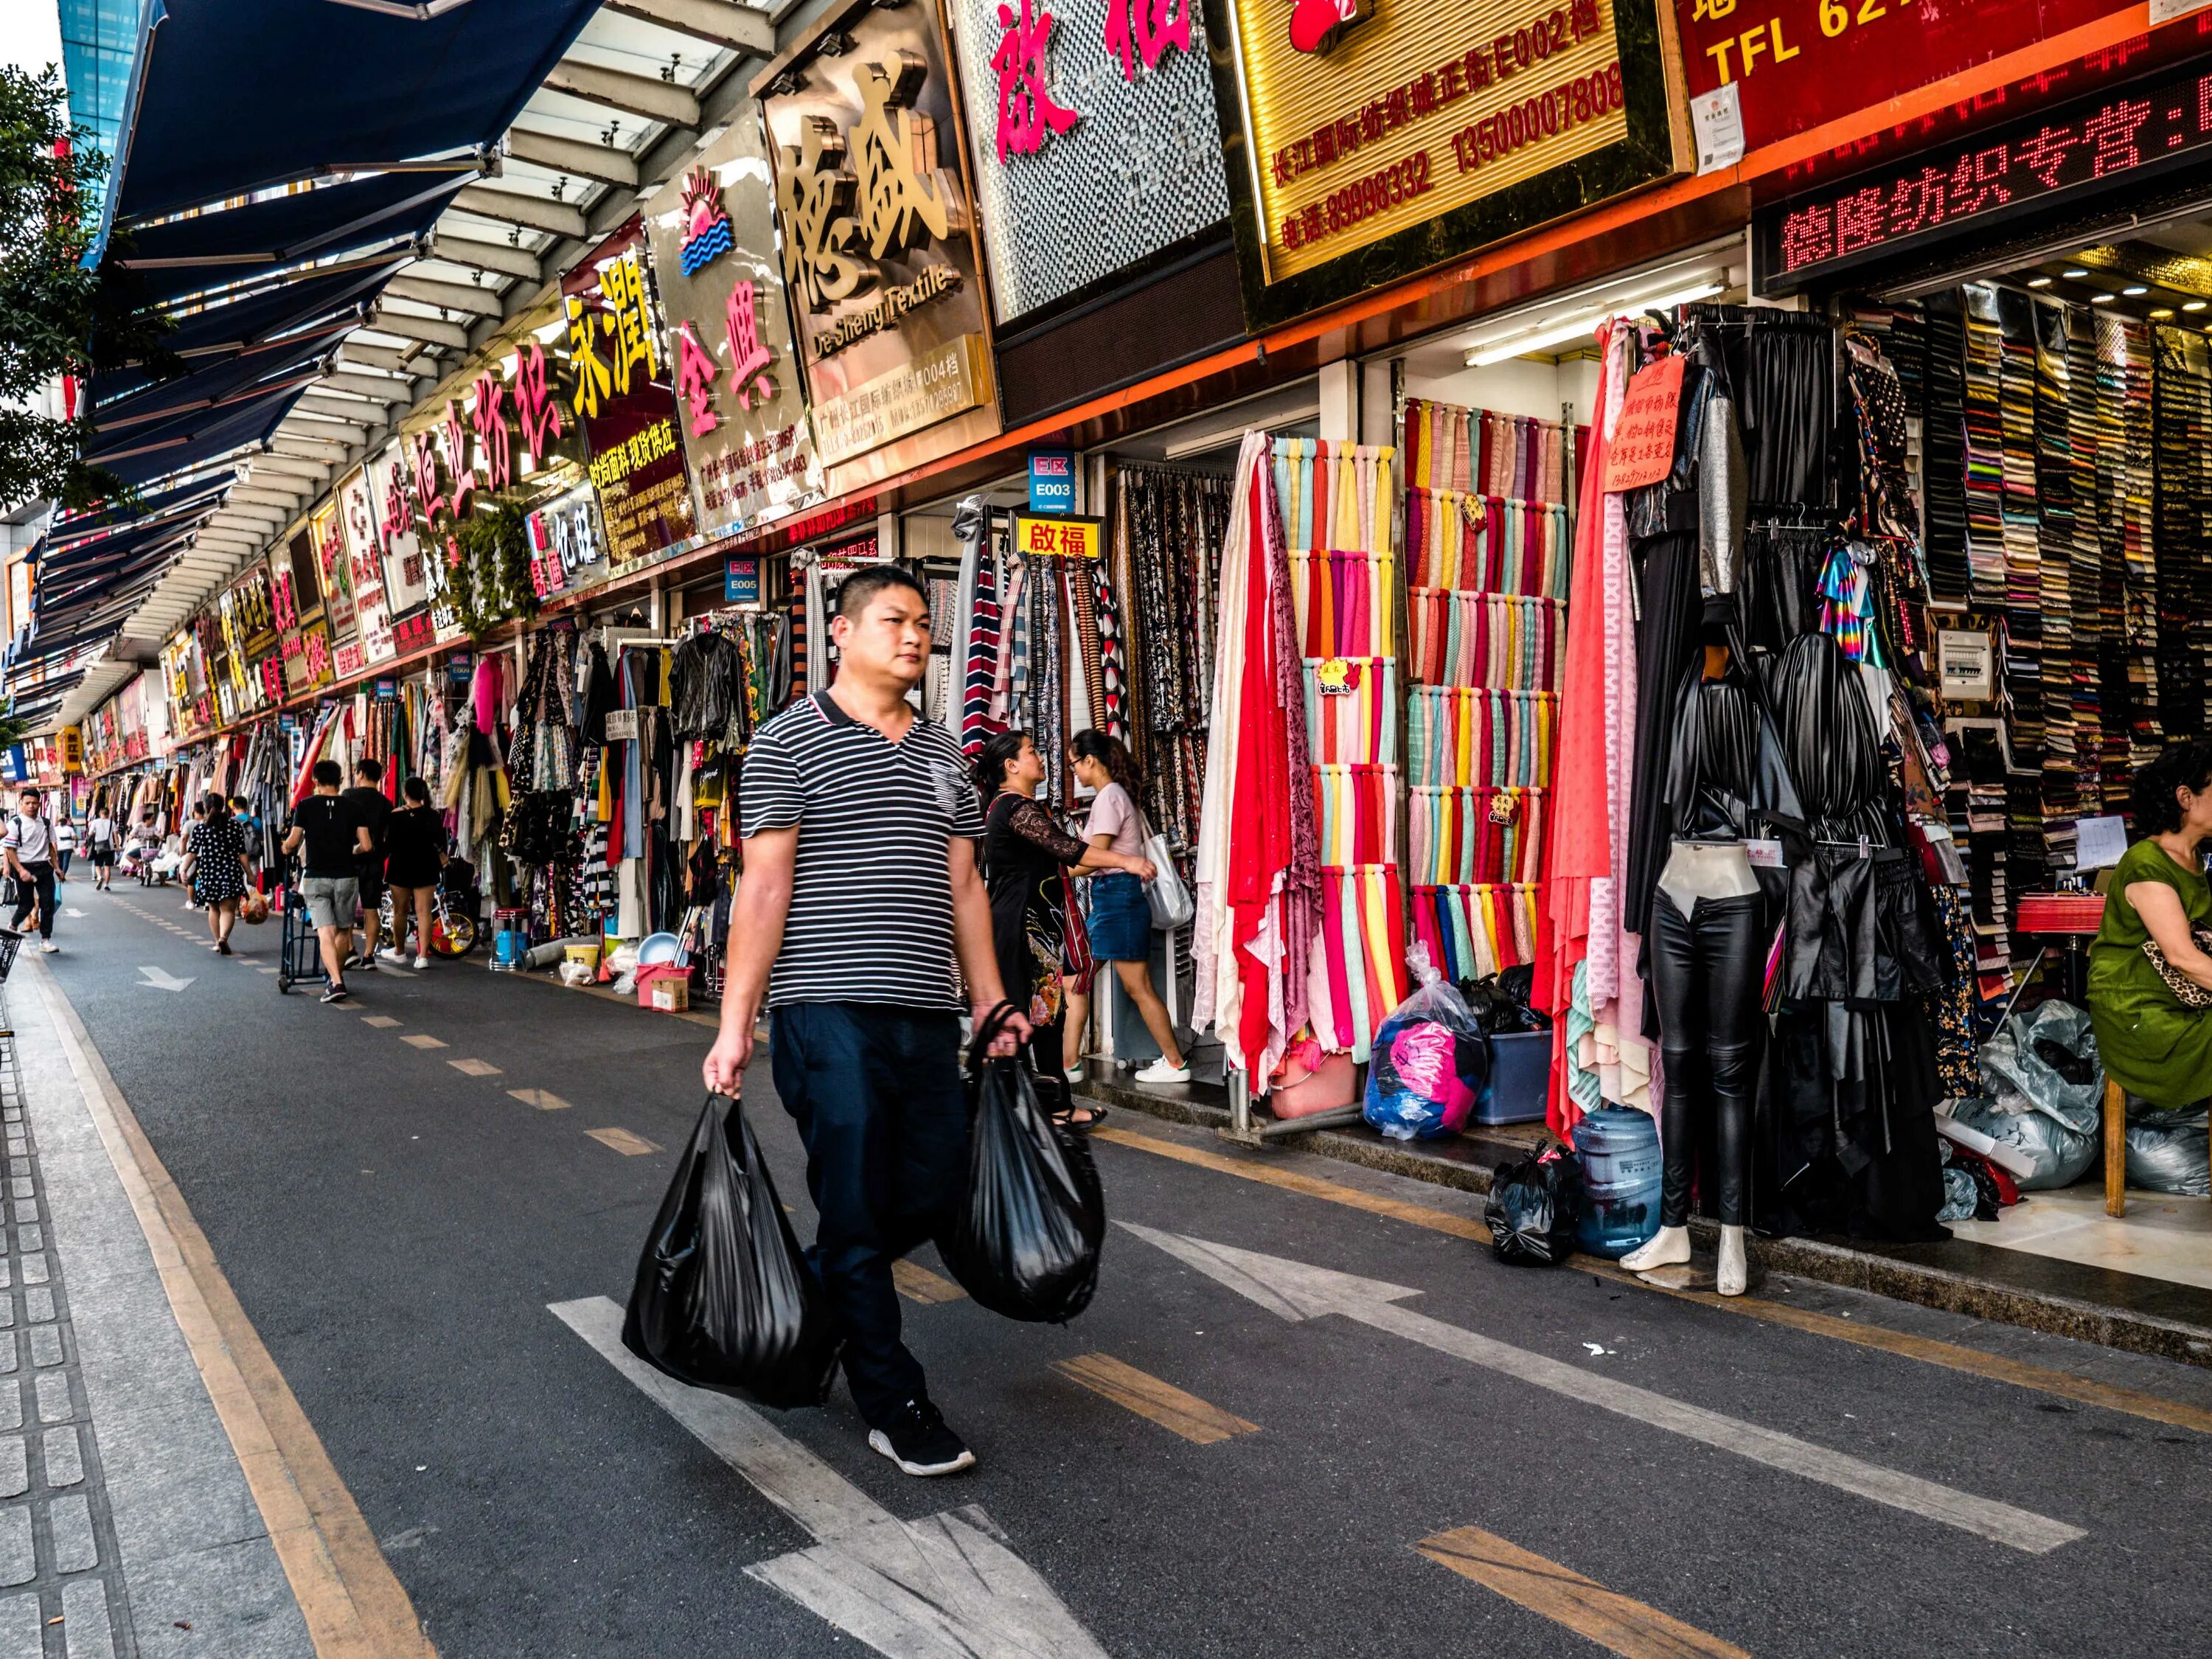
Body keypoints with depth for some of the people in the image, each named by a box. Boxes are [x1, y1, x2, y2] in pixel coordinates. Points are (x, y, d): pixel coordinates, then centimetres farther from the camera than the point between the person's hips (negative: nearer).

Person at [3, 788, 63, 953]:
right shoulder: (15, 823, -7)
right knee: (26, 904, 7)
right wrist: (21, 871, -17)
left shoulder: (46, 823, 7)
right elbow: (9, 849, -9)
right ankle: (13, 927, 37)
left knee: (48, 904, -2)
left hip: (44, 867, 3)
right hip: (24, 868, -3)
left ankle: (45, 940, 4)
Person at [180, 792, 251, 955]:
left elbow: (192, 852, -7)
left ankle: (218, 942, 18)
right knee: (228, 909, -3)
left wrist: (184, 869, -4)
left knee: (214, 909, 16)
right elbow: (241, 853, 0)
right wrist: (249, 873, 4)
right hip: (231, 872, -1)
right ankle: (223, 937, -25)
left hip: (209, 873, 1)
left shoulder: (200, 827, 0)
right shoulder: (234, 825, 1)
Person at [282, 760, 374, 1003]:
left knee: (325, 932, -6)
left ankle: (336, 983, -20)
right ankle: (336, 977, 29)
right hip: (346, 877, 1)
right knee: (343, 930, 17)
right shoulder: (352, 807, 0)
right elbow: (366, 846, -5)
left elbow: (292, 842, -3)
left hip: (315, 878, -1)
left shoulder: (306, 806, -3)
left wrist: (286, 848, 20)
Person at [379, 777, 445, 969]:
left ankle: (399, 951, 27)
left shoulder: (396, 816, -9)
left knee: (400, 911, 13)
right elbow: (441, 844, 5)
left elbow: (388, 845, -5)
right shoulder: (434, 816, -2)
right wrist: (441, 858, 25)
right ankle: (423, 956, -7)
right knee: (424, 911, 0)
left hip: (401, 868, -1)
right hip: (426, 868, 2)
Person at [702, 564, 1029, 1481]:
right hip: (829, 1015, -6)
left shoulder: (944, 752, 16)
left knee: (935, 1191, 10)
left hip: (927, 1017, 6)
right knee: (857, 1210, 2)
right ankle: (895, 1406, 16)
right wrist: (734, 1023, -11)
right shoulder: (790, 741, -2)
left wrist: (991, 1002, 14)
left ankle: (813, 1292, 36)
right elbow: (765, 888, -7)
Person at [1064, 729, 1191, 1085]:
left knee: (1137, 987, -4)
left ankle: (1175, 1063, 4)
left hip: (1116, 894, -10)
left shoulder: (1108, 796, -13)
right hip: (1106, 898, 10)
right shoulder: (1116, 793, 16)